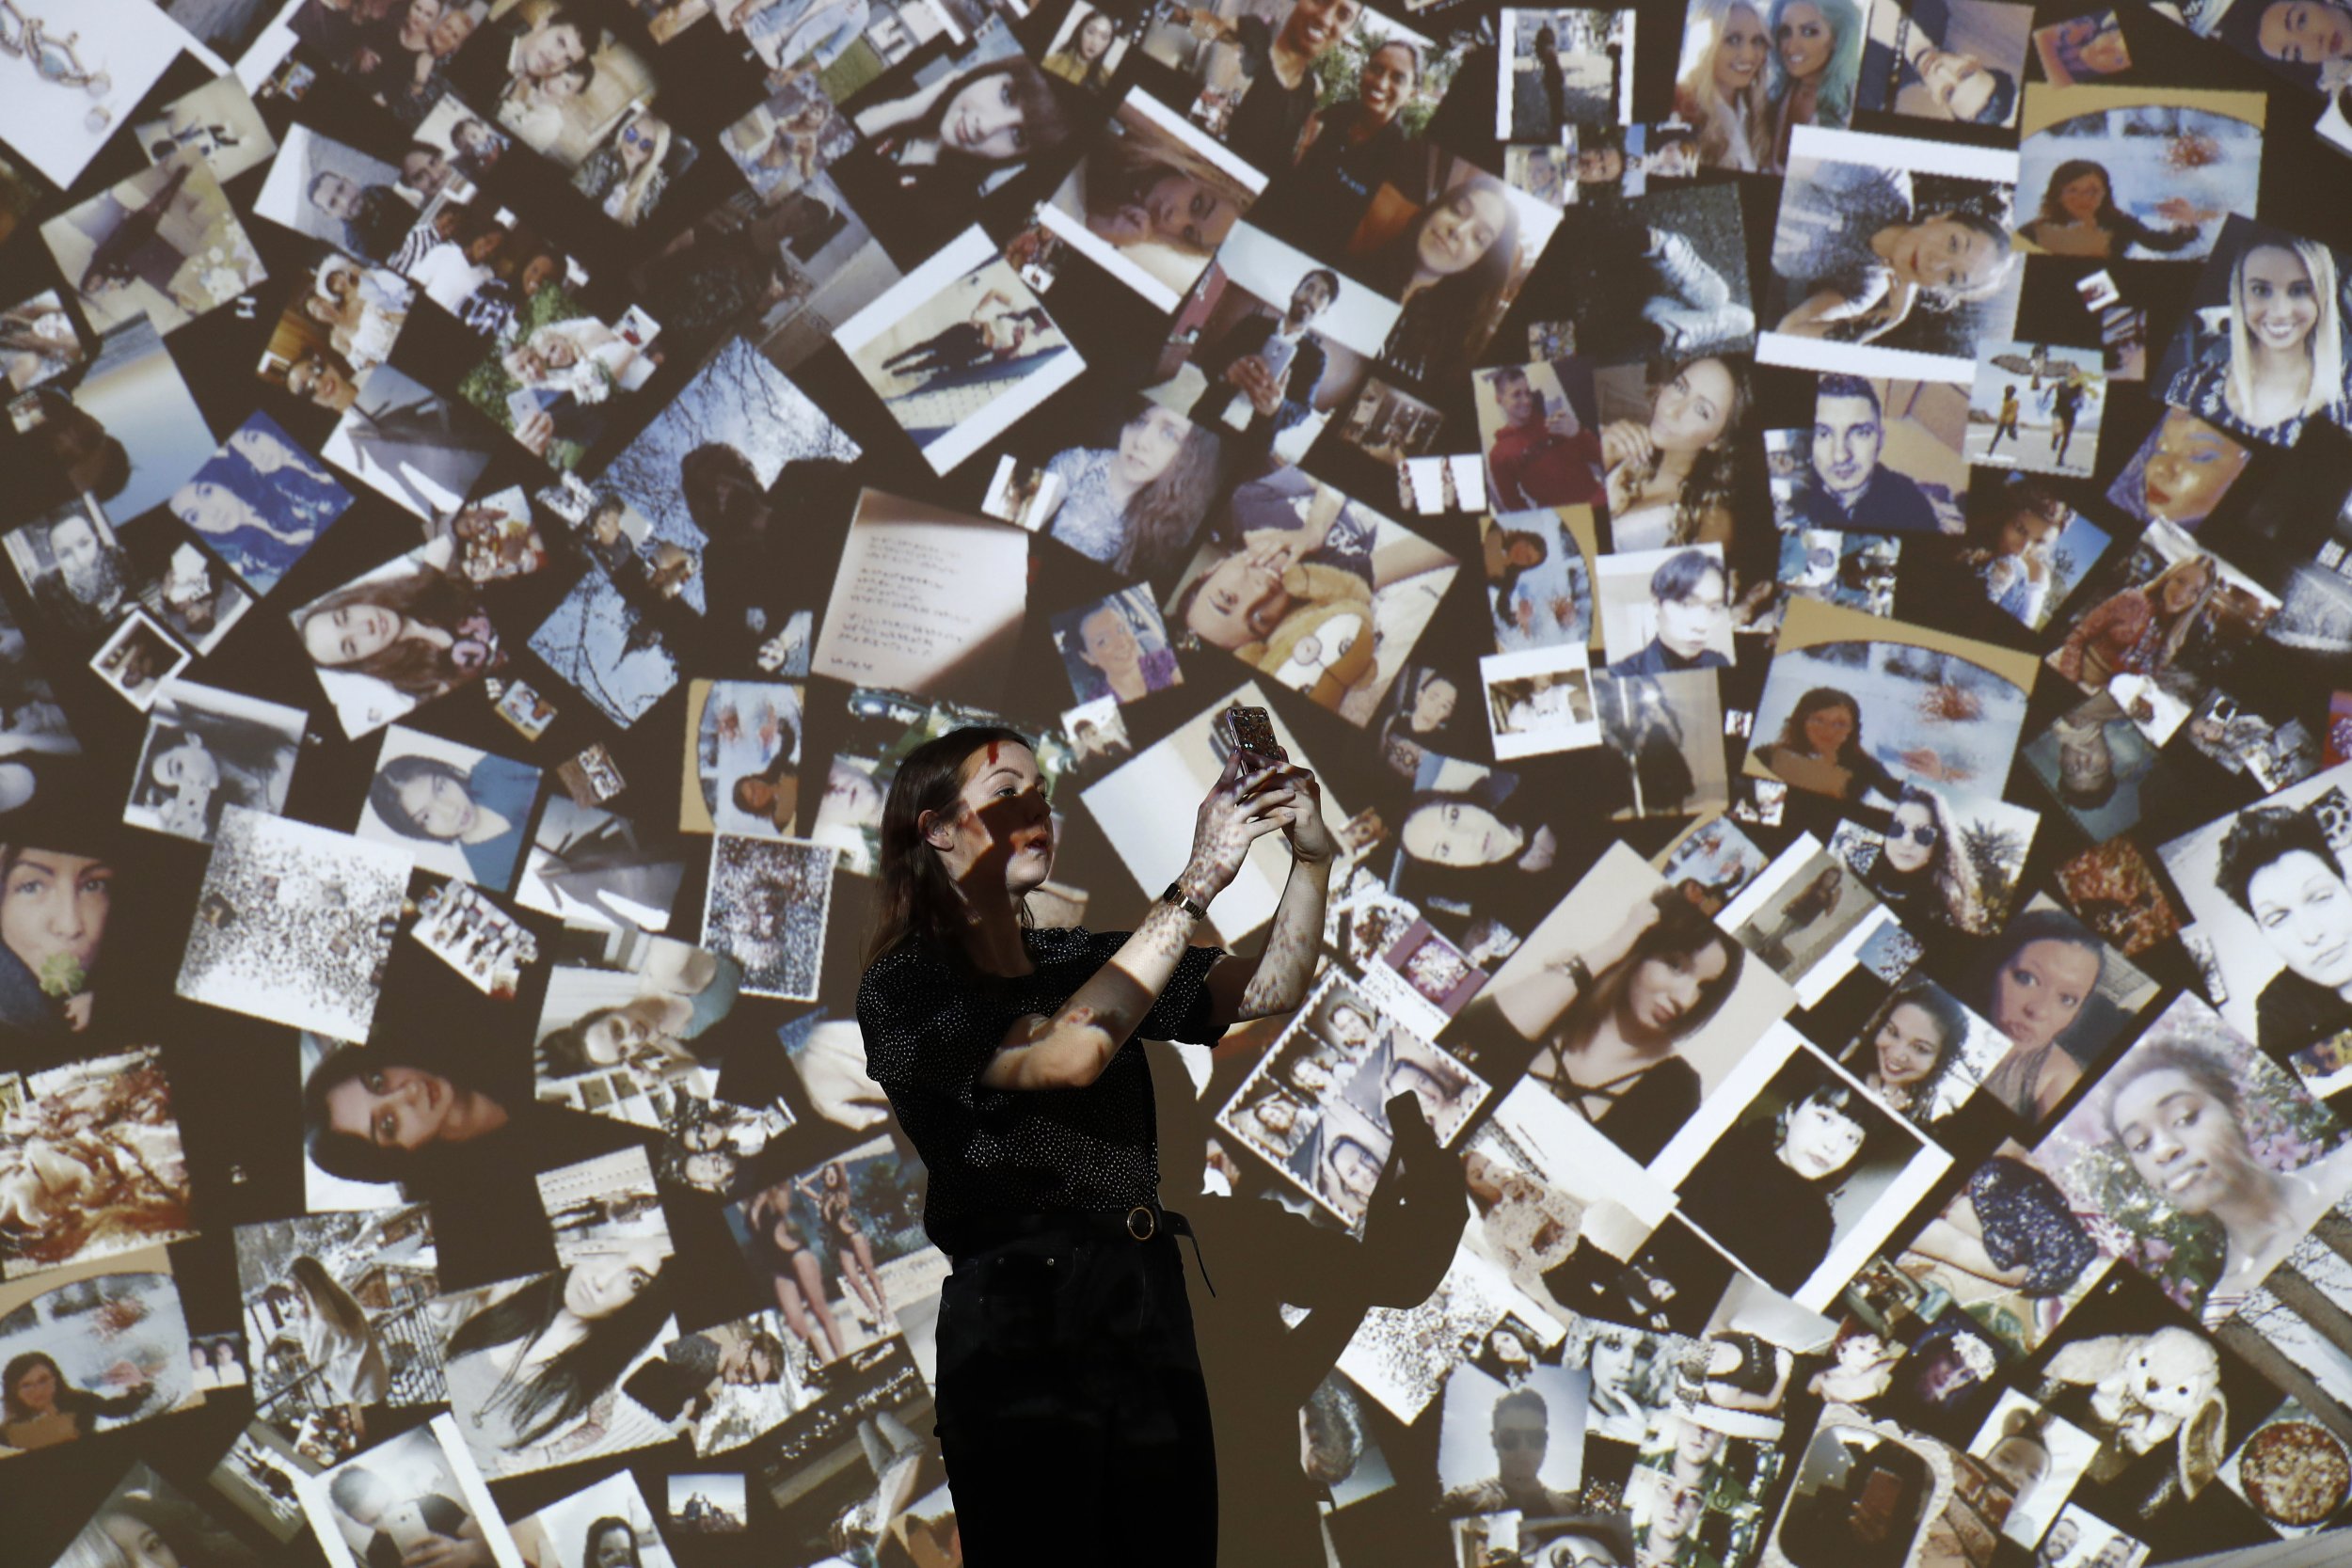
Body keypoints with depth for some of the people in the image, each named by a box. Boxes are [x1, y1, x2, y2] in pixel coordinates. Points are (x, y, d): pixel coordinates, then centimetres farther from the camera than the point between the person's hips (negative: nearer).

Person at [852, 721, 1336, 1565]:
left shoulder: (1079, 959, 16)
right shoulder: (907, 984, -4)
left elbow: (1269, 988, 10)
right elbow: (1066, 1054, -21)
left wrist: (1312, 860, -8)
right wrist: (1195, 886, -21)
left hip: (1149, 1314, 6)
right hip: (1020, 1333, -6)